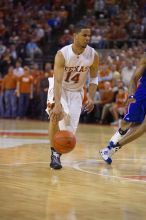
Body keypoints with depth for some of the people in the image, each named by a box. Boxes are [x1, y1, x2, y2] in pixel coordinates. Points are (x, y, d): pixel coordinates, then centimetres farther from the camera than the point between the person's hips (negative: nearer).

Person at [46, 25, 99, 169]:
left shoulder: (93, 55, -16)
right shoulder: (62, 54, -27)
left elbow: (94, 78, -1)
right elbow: (58, 81, -32)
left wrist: (91, 98, -15)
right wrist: (57, 105, -44)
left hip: (76, 91, 3)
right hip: (60, 88, -3)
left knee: (70, 128, -4)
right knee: (56, 115, -32)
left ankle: (57, 152, 27)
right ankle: (54, 154, -23)